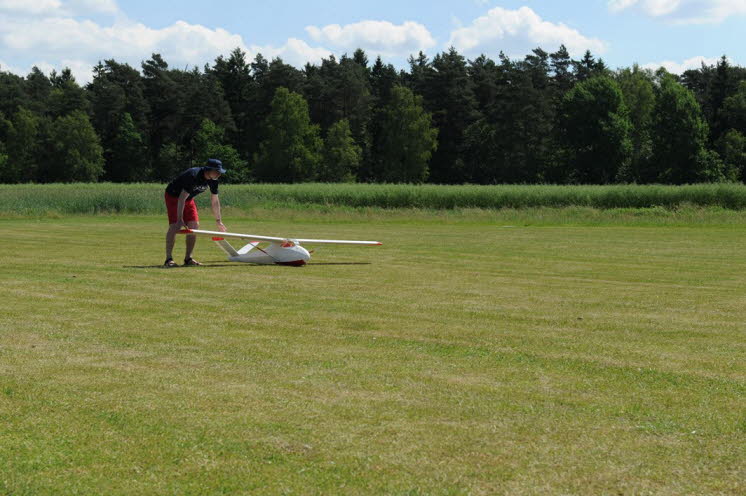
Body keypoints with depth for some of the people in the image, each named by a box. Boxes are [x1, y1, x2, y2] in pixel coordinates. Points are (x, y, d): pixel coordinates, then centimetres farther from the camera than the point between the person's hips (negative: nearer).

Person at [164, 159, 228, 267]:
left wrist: (218, 220, 5)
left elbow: (214, 200, 3)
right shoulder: (193, 176, -35)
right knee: (174, 225, -20)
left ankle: (188, 258, 4)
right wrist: (180, 219, -37)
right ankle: (168, 259, -18)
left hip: (188, 199, 7)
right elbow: (181, 198, -35)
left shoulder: (213, 180, -11)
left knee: (194, 225, -4)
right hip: (173, 196, -7)